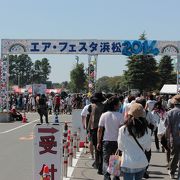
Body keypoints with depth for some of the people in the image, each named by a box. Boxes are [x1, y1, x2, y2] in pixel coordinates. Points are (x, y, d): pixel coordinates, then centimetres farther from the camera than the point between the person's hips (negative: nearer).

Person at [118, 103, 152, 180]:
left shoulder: (123, 130, -11)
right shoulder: (147, 130, -5)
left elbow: (120, 147, -1)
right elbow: (148, 148, 5)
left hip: (128, 163, -2)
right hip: (142, 163, 3)